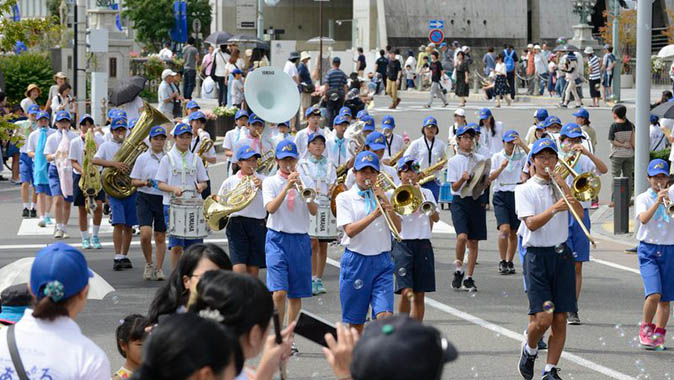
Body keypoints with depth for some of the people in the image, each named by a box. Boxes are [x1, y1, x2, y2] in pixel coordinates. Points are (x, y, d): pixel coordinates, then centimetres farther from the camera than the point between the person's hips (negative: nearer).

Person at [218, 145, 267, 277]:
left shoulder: (262, 180, 6)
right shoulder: (230, 182, 6)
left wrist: (262, 187, -16)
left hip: (258, 224, 1)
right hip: (237, 224, -1)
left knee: (253, 269, 4)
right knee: (239, 269, -13)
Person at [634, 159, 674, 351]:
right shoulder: (643, 198, -1)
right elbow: (644, 219, -18)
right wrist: (657, 202, -28)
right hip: (648, 250, -3)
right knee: (653, 294, -18)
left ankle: (659, 335, 17)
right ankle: (645, 328, 3)